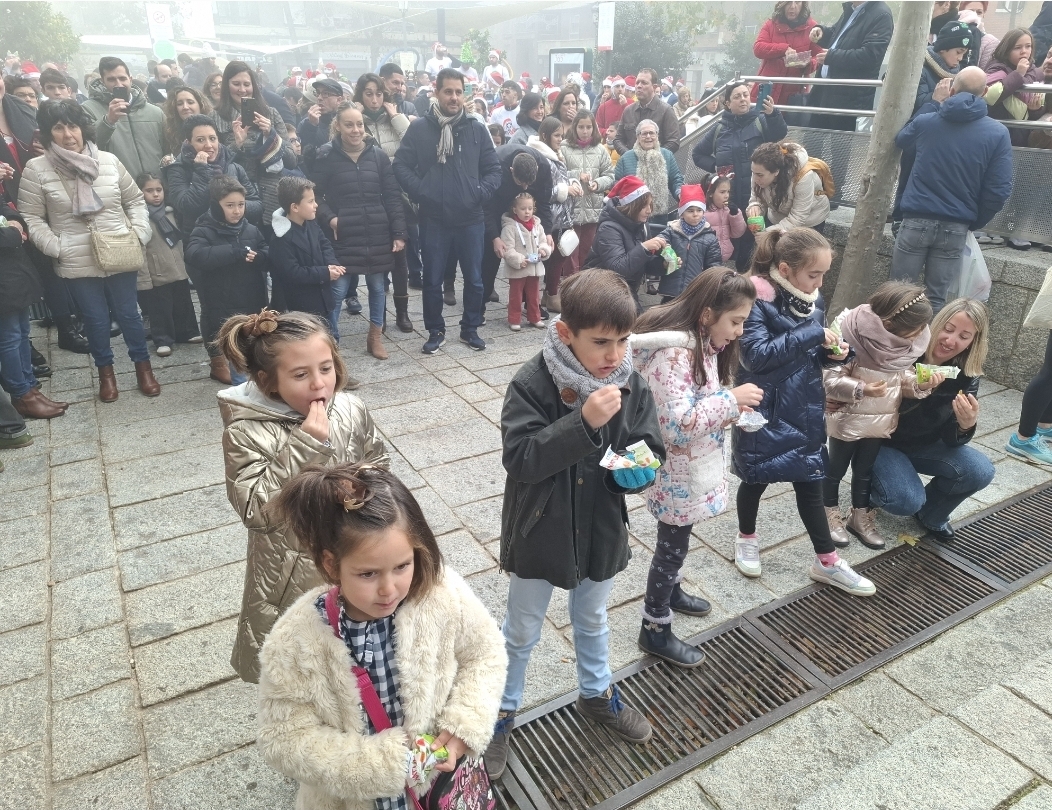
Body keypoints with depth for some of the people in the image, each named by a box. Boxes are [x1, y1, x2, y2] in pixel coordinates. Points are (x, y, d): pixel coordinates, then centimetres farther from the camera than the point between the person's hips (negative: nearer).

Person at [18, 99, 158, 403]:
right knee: (95, 320, 8)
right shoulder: (37, 169, -4)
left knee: (128, 314, 9)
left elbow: (135, 200, 9)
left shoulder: (109, 160, 1)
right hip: (77, 263, -1)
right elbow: (30, 218, -2)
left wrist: (139, 233, -3)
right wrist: (57, 247, -12)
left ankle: (143, 365, 27)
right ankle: (105, 371, 28)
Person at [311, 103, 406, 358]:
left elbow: (393, 196, 2)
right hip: (342, 235, -2)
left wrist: (399, 232, -3)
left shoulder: (378, 155, 3)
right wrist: (329, 217, -16)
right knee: (338, 289, -1)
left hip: (378, 234, 3)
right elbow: (315, 194, 0)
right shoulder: (326, 156, -4)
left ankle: (376, 336, 27)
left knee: (377, 286, 11)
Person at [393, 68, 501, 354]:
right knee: (433, 280, 7)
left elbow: (494, 168, 6)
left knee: (474, 278, 9)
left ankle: (470, 329, 26)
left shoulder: (476, 129, 4)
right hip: (433, 220, -1)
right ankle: (435, 331, 23)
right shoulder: (419, 128, 0)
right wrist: (419, 191, -12)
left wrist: (481, 192, -8)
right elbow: (401, 164, -1)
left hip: (471, 219, 1)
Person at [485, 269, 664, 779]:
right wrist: (584, 421, -38)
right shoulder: (532, 384, -23)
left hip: (601, 531, 4)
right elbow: (519, 458, -29)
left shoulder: (631, 386, -10)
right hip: (539, 533, -3)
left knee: (592, 621, 29)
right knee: (521, 631, 18)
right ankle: (501, 713, 43)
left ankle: (596, 695, 55)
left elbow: (651, 451, -4)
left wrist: (639, 469, -27)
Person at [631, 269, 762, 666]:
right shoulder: (673, 353, -27)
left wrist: (730, 408, -3)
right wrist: (731, 400, -24)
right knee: (672, 545, 6)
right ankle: (655, 629, 24)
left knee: (677, 541, 26)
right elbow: (678, 424, -31)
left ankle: (669, 591, 50)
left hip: (693, 466, 9)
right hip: (677, 472, -9)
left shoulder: (703, 344, 3)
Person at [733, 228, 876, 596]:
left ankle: (826, 562, 25)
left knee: (810, 481, 12)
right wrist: (812, 334, -26)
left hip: (805, 409, 6)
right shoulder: (756, 301, -16)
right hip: (765, 411, -5)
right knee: (758, 478, 12)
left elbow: (809, 356, 13)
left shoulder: (812, 300, 4)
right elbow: (758, 355, -25)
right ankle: (746, 538, 37)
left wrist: (831, 353, -8)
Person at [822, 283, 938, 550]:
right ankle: (831, 514, 33)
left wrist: (921, 385, -15)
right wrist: (861, 389, -37)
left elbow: (903, 379, 4)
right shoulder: (851, 334, -27)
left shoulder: (909, 341, -6)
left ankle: (861, 517, 37)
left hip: (881, 420, 6)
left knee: (865, 469, 21)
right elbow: (829, 379, -25)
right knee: (836, 468, 14)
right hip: (848, 419, -5)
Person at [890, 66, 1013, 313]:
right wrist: (976, 222, 11)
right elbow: (999, 190, -5)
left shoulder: (925, 121, 2)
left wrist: (934, 103, 37)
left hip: (917, 219, 0)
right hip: (955, 226, 0)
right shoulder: (998, 134, -1)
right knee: (936, 299, 5)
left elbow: (899, 141, 26)